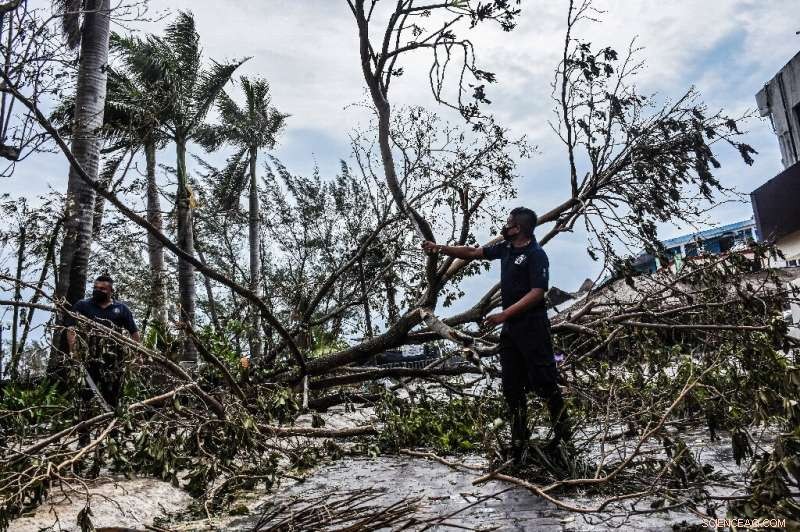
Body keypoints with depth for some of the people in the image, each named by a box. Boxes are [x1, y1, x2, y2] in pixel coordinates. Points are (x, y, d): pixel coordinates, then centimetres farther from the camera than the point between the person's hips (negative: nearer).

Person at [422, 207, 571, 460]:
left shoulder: (536, 255, -13)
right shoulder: (505, 248, 10)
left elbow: (537, 293, -20)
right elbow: (473, 253, 17)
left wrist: (505, 314, -23)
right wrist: (440, 248, 9)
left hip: (532, 327, -8)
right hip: (510, 327, 8)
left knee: (542, 380, -2)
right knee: (512, 386, 10)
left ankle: (562, 427, 20)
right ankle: (519, 439, 19)